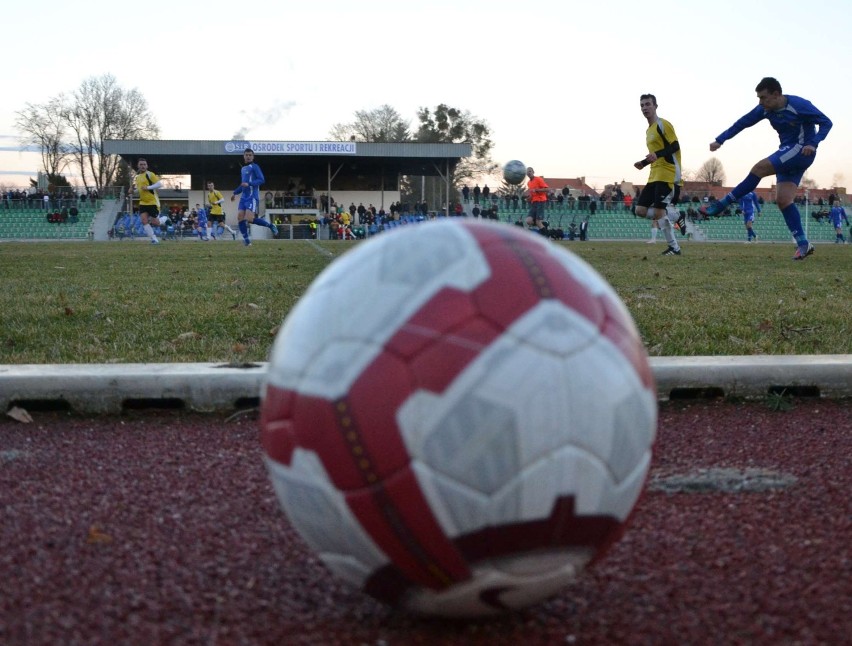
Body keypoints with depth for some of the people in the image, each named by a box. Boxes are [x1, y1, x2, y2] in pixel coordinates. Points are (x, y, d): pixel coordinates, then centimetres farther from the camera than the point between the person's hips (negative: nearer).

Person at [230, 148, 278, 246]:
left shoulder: (254, 167, -4)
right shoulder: (242, 169, 20)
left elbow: (261, 180, -15)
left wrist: (249, 184, -24)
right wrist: (235, 193, 29)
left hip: (252, 197, -8)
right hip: (243, 197, 8)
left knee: (249, 219, -16)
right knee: (240, 217, -4)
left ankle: (271, 226, 2)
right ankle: (246, 239, 2)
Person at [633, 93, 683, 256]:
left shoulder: (663, 125, -7)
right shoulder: (649, 130, 21)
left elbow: (675, 146, -15)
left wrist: (657, 154, -29)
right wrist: (644, 163, 16)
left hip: (668, 176, -9)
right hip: (654, 176, 9)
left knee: (658, 212, -15)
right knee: (640, 210, 0)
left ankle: (674, 248, -4)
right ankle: (673, 215, 11)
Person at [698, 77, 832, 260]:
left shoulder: (799, 105, -17)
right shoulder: (765, 109, 2)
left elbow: (826, 122, -12)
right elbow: (742, 123, 5)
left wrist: (813, 143, -27)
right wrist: (720, 140, -3)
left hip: (801, 151, -8)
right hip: (788, 155, 8)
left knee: (761, 167, -22)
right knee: (783, 200, -4)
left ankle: (721, 204, -16)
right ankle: (803, 244, -2)